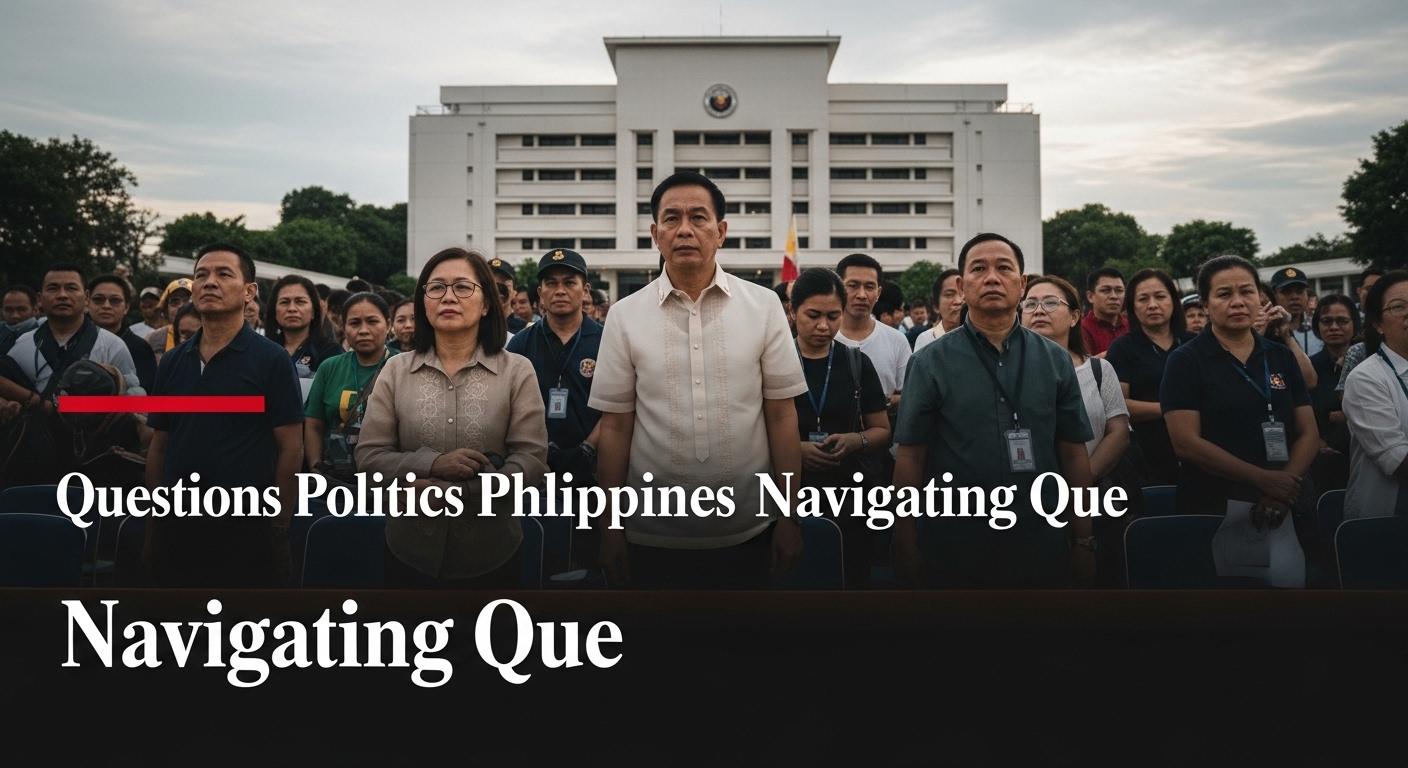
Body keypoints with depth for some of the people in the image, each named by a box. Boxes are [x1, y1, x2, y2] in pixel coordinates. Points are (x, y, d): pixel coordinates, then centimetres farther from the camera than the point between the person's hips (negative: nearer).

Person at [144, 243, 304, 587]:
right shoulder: (172, 362, 9)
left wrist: (279, 528, -8)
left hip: (246, 532, -4)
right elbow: (158, 446, 13)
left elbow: (290, 449, -7)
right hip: (176, 529, 5)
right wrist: (152, 524, 10)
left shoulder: (272, 360, -6)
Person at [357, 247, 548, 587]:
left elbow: (531, 462, -11)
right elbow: (368, 457, -2)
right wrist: (432, 464, -19)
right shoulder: (396, 370, 2)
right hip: (410, 551, 1)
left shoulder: (517, 371, -4)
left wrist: (449, 491, -20)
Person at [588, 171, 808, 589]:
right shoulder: (625, 316, -1)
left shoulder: (764, 307, -1)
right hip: (653, 539, 0)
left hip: (747, 535, 0)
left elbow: (781, 416, 1)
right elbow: (615, 427, 1)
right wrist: (611, 529, 1)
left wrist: (789, 517, 0)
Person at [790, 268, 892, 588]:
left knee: (852, 577, 7)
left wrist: (853, 440, -11)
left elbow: (882, 432, 9)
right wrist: (795, 449, -17)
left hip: (851, 493, 2)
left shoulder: (857, 363, 6)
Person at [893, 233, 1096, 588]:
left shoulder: (1056, 361, 6)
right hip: (954, 544, -2)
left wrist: (1083, 542, 5)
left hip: (1040, 544, 2)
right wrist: (906, 546, -5)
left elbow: (1074, 453, 7)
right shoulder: (931, 362, -1)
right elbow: (911, 457, -2)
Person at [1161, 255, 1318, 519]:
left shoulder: (1282, 357, 8)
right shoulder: (1184, 361, -5)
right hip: (1211, 511, -4)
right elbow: (1186, 442, -14)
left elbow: (1308, 433, 5)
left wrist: (1285, 483, -13)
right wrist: (1264, 479, -18)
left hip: (1283, 509, 4)